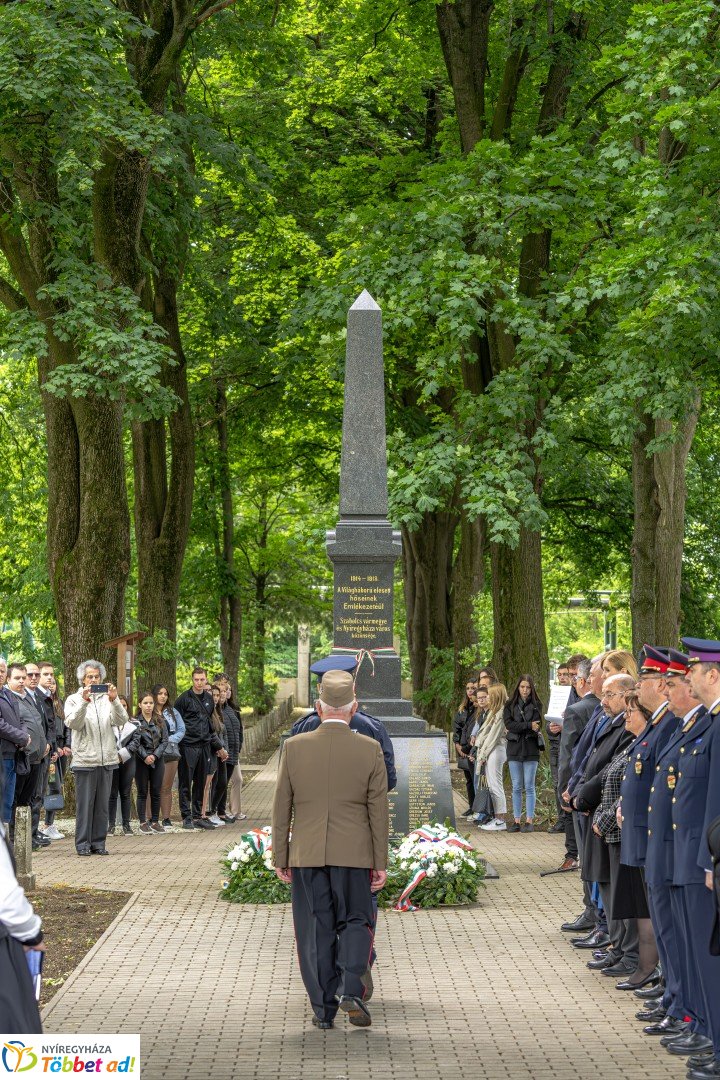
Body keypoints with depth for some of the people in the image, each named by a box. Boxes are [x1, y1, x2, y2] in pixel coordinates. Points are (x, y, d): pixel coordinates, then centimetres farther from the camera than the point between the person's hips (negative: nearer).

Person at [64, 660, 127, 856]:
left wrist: (114, 700, -20)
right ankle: (83, 843, 4)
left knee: (102, 805, 7)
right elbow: (73, 723, -12)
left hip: (107, 760, 3)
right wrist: (84, 701, -23)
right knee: (84, 804, -1)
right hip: (84, 760, -3)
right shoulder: (74, 700, 4)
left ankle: (98, 842, 12)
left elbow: (121, 720, -4)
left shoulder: (107, 699, 11)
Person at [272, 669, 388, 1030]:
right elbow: (378, 811, -3)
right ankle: (350, 990, -6)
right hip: (353, 853, -1)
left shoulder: (295, 747, -3)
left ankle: (324, 1008, 11)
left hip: (306, 855, 1)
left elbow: (282, 807, 1)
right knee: (355, 922, 14)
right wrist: (381, 862, 4)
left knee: (316, 932, 9)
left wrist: (280, 858, 9)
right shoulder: (370, 750, -5)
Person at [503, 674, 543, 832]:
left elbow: (537, 726, -7)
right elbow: (509, 724, -6)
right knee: (516, 788, 4)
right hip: (514, 749, 1)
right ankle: (517, 821, 8)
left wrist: (519, 727, -15)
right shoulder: (510, 705, 8)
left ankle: (529, 821, 2)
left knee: (529, 787, -1)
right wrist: (529, 726, -12)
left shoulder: (536, 705, 5)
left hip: (531, 750, -1)